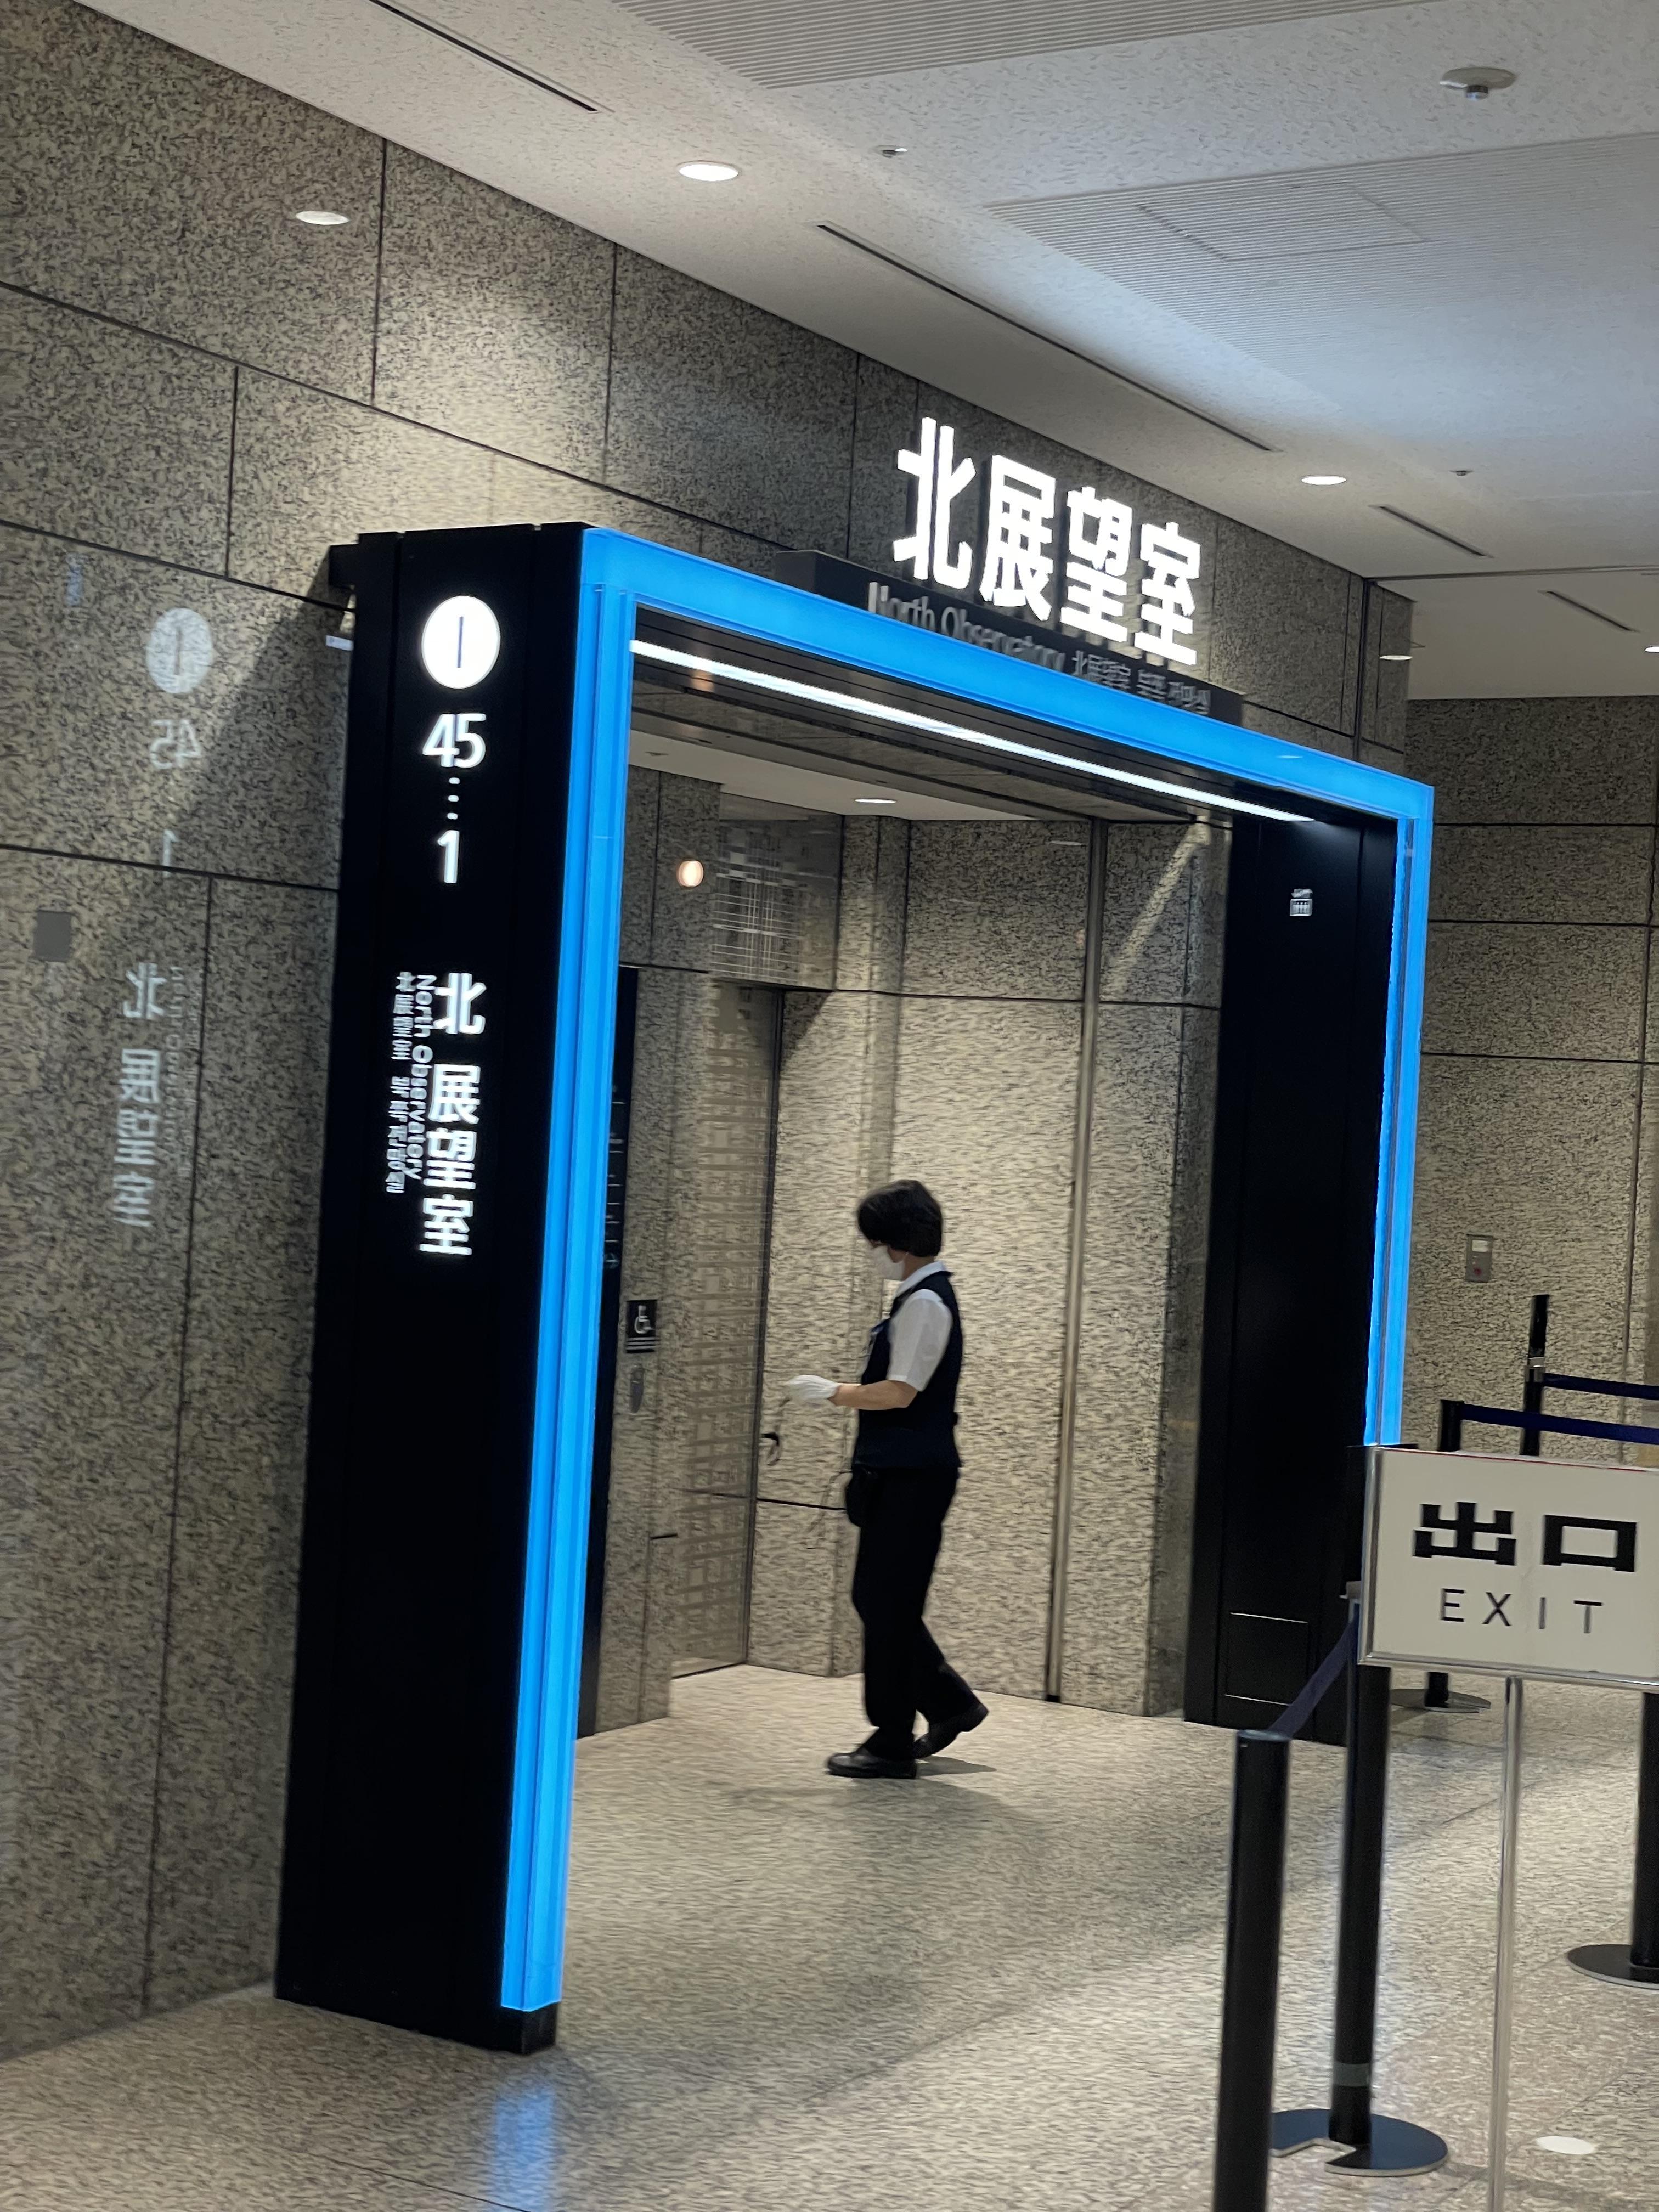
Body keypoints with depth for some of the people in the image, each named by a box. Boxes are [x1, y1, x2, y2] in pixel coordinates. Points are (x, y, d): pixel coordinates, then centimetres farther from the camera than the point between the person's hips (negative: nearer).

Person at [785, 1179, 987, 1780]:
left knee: (888, 1603, -3)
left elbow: (901, 1392, -22)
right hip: (901, 1471, 10)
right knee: (877, 1597, 16)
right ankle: (950, 1701, 24)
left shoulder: (925, 1303, -17)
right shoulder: (924, 1296, 14)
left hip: (912, 1476, -10)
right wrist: (842, 1393, 14)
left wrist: (833, 1393, -12)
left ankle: (892, 1745, 5)